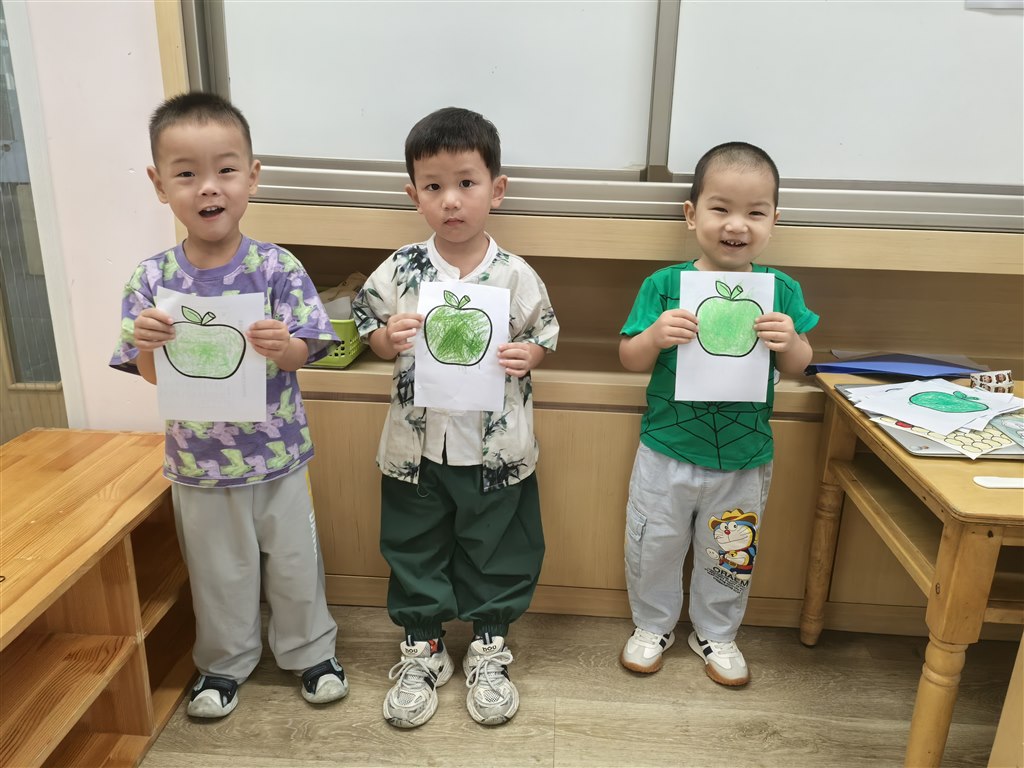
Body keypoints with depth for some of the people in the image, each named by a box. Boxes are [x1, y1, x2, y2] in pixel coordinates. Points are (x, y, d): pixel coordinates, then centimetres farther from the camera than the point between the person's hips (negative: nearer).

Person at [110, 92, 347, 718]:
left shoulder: (277, 267, -14)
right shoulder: (154, 279, -9)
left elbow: (300, 357, -11)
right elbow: (151, 377, -3)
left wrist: (281, 347, -33)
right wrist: (146, 345, -24)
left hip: (278, 455, -1)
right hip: (199, 462, 2)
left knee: (294, 561, 16)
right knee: (219, 572, 20)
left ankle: (311, 651, 40)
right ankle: (225, 663, 44)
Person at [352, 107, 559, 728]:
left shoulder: (517, 276, -7)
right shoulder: (400, 271, -6)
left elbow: (544, 335, 4)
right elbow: (368, 328, 5)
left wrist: (527, 356, -17)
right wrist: (388, 338, -16)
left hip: (497, 450, 0)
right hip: (417, 445, 1)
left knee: (497, 550, 15)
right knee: (415, 551, 16)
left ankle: (488, 646, 38)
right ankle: (422, 648, 38)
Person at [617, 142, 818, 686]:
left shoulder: (781, 291, -5)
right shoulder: (664, 285, -11)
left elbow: (797, 367, 2)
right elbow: (629, 360, -7)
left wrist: (790, 344, -20)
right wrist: (655, 336, -27)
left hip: (745, 458, 2)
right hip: (667, 451, -1)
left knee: (730, 556, 19)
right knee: (653, 548, 16)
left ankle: (715, 632, 45)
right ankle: (653, 625, 42)